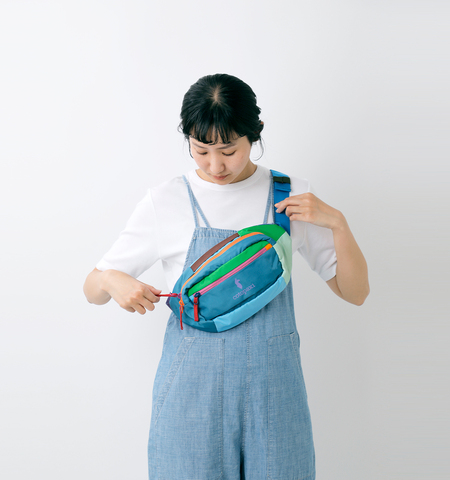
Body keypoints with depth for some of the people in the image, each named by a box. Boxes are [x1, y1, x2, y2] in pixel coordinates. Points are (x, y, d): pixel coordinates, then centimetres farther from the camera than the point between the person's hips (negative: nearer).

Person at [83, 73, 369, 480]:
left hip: (272, 383, 1)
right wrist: (112, 281, -17)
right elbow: (93, 290, 6)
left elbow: (355, 293, 3)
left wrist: (337, 221, -12)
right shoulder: (167, 202, -1)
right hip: (193, 385, -1)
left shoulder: (292, 195, 2)